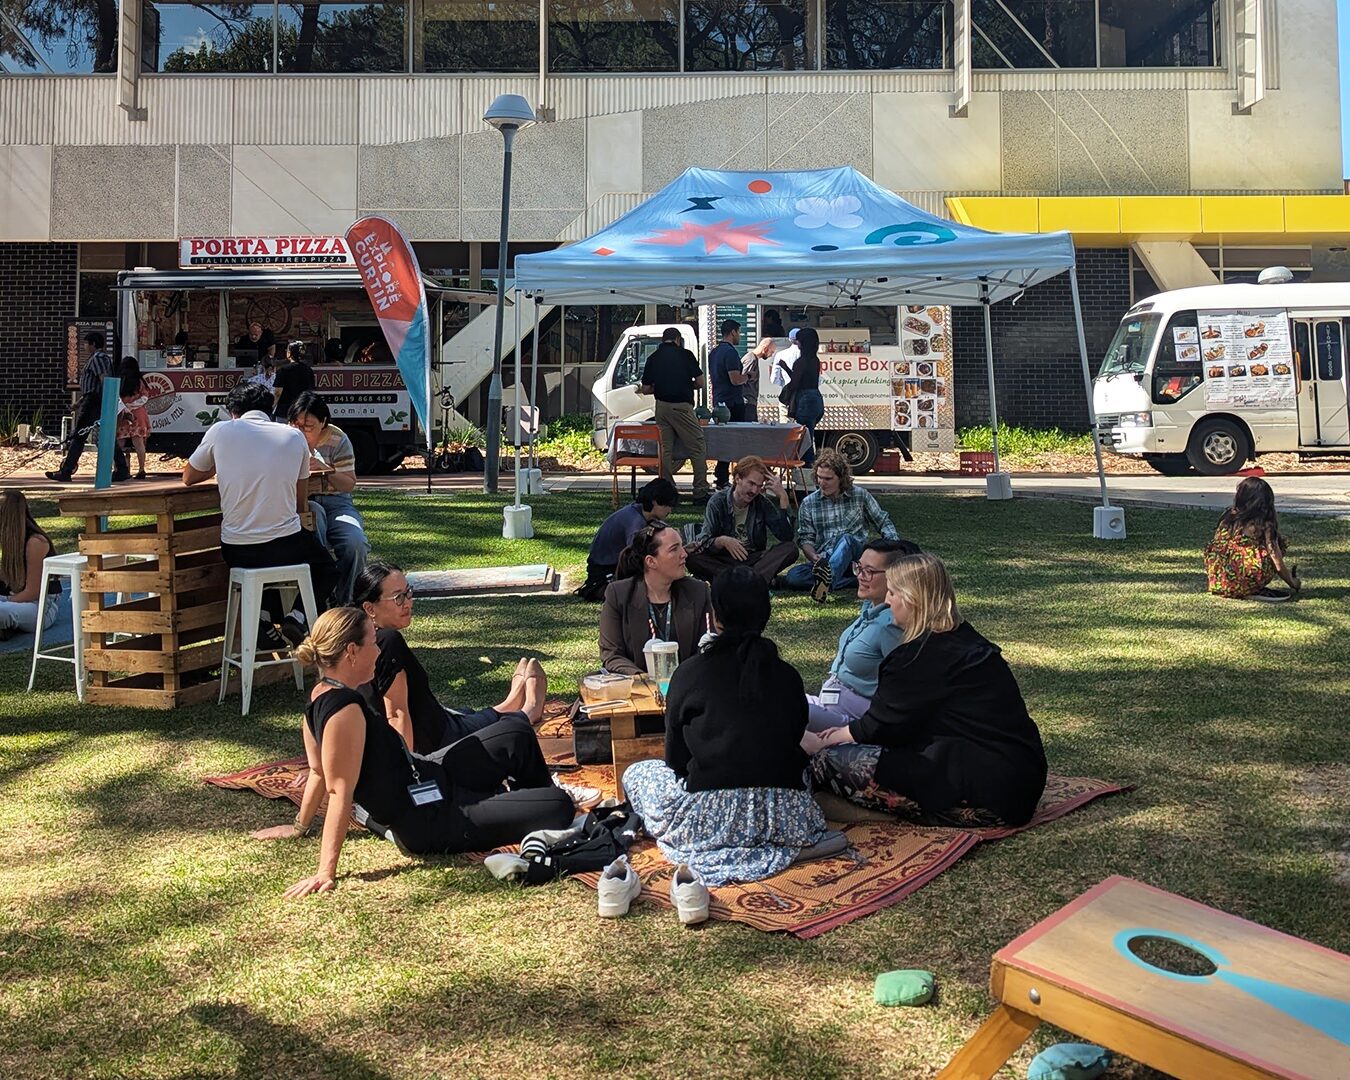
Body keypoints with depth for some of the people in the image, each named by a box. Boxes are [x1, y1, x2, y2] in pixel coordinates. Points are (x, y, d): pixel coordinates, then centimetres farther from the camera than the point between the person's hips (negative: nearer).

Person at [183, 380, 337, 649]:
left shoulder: (221, 431, 1)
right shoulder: (294, 437, 4)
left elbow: (188, 478, 19)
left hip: (236, 551, 1)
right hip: (286, 545, -1)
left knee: (260, 562, 36)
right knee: (325, 570, 29)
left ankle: (263, 618, 8)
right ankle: (297, 617, 0)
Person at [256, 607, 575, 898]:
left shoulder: (320, 699, -1)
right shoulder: (346, 711, -30)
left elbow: (318, 772, 8)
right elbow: (340, 792, -31)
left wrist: (300, 826, 19)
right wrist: (326, 872, -31)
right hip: (428, 822, -10)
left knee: (516, 731, 17)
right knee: (559, 808, -13)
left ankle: (532, 802, 38)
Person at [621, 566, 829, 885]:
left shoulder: (690, 672, -4)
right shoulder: (787, 675, 5)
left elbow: (675, 759, 4)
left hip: (711, 817, -4)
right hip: (783, 819, 4)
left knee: (636, 774, 24)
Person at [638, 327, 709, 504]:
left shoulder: (653, 358, 8)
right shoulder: (685, 354, 0)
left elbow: (646, 389, 8)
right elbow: (700, 381, 2)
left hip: (661, 407, 4)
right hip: (682, 406, -4)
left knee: (665, 450, 10)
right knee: (698, 449, 1)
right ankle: (700, 492, -4)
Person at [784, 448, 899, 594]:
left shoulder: (860, 495, 9)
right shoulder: (808, 503, 11)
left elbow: (883, 522, 18)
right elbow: (805, 538, 8)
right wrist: (813, 557, -14)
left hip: (856, 557, -2)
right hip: (824, 559, 2)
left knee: (845, 539, -37)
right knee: (793, 575, -30)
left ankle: (827, 578, -67)